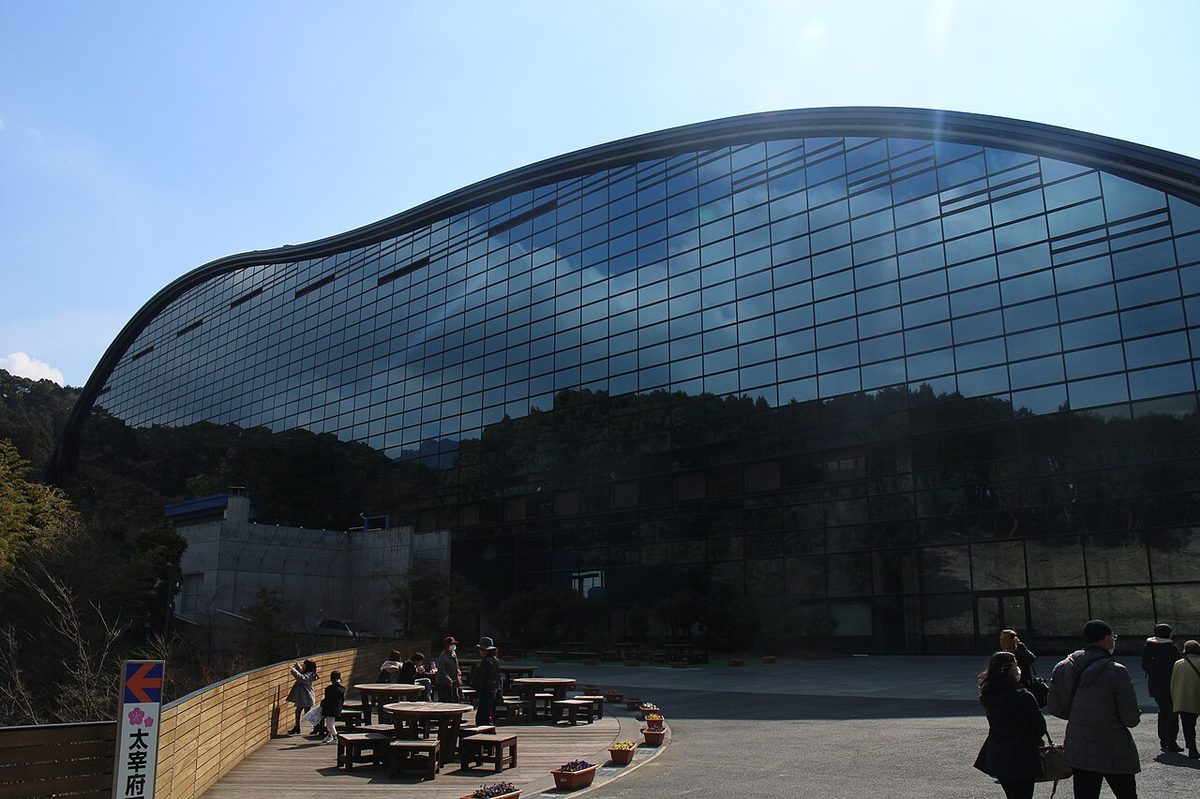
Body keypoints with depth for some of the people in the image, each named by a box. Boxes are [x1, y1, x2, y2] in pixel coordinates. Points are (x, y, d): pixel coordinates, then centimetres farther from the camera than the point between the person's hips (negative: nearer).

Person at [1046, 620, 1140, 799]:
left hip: (1077, 751, 4)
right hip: (1113, 753, -4)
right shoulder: (1116, 672, -18)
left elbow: (1053, 707, 3)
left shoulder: (1063, 668, -3)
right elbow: (1132, 719, -15)